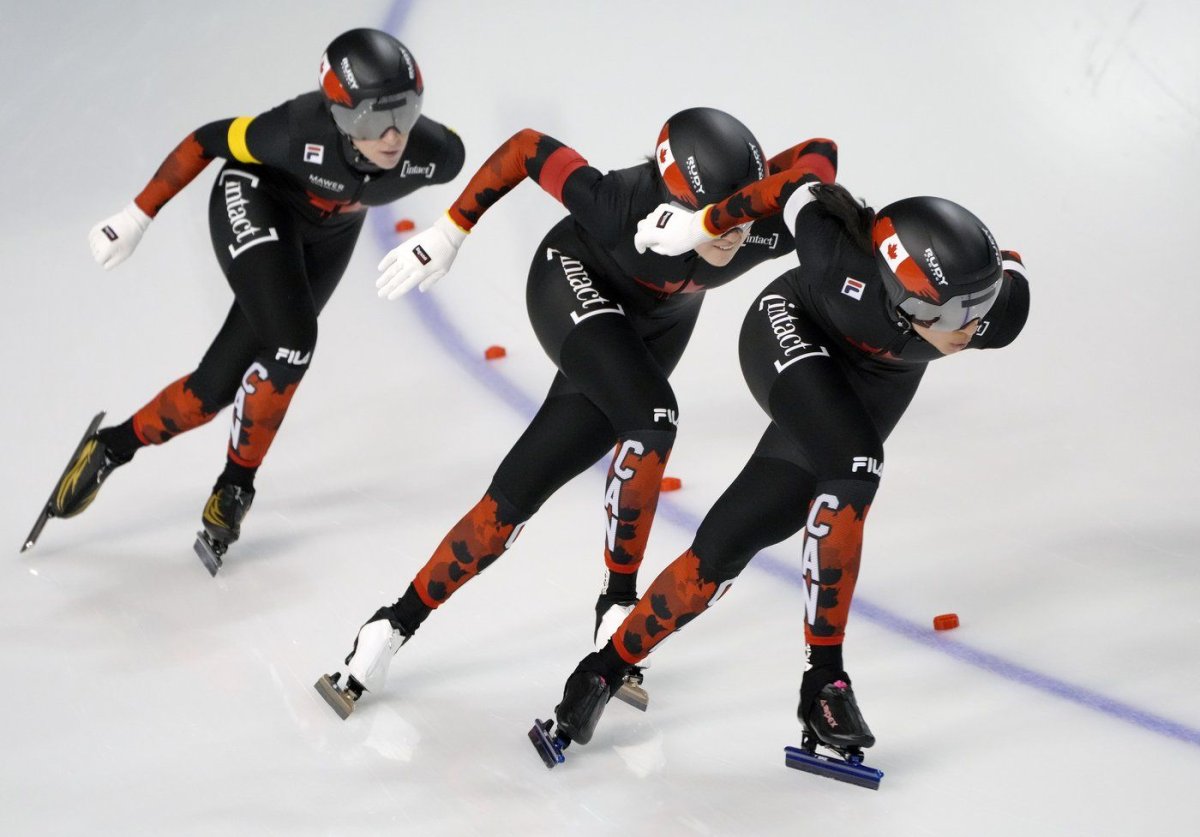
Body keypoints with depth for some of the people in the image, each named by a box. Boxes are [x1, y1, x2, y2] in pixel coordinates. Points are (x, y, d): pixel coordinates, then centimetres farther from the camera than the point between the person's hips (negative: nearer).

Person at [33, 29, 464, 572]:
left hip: (327, 237, 4)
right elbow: (208, 141, -22)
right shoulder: (303, 132, -38)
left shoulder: (436, 153, -31)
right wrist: (138, 216, -16)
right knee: (291, 341, -25)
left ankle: (113, 447, 21)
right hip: (255, 202, -4)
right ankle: (236, 484, -3)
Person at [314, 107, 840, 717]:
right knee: (650, 415, -30)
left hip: (660, 320, 4)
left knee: (522, 488, -3)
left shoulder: (773, 227, -35)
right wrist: (447, 233, -18)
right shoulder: (622, 206, -39)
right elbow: (527, 148, -26)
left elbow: (818, 151, -24)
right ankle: (619, 602, -11)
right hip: (576, 282, -4)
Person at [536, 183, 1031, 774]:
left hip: (880, 381, 4)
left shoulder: (1003, 305, -34)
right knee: (852, 462, -30)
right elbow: (808, 194, -21)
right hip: (791, 331, -4)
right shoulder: (849, 264, -41)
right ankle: (824, 677, -13)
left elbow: (1001, 269, -9)